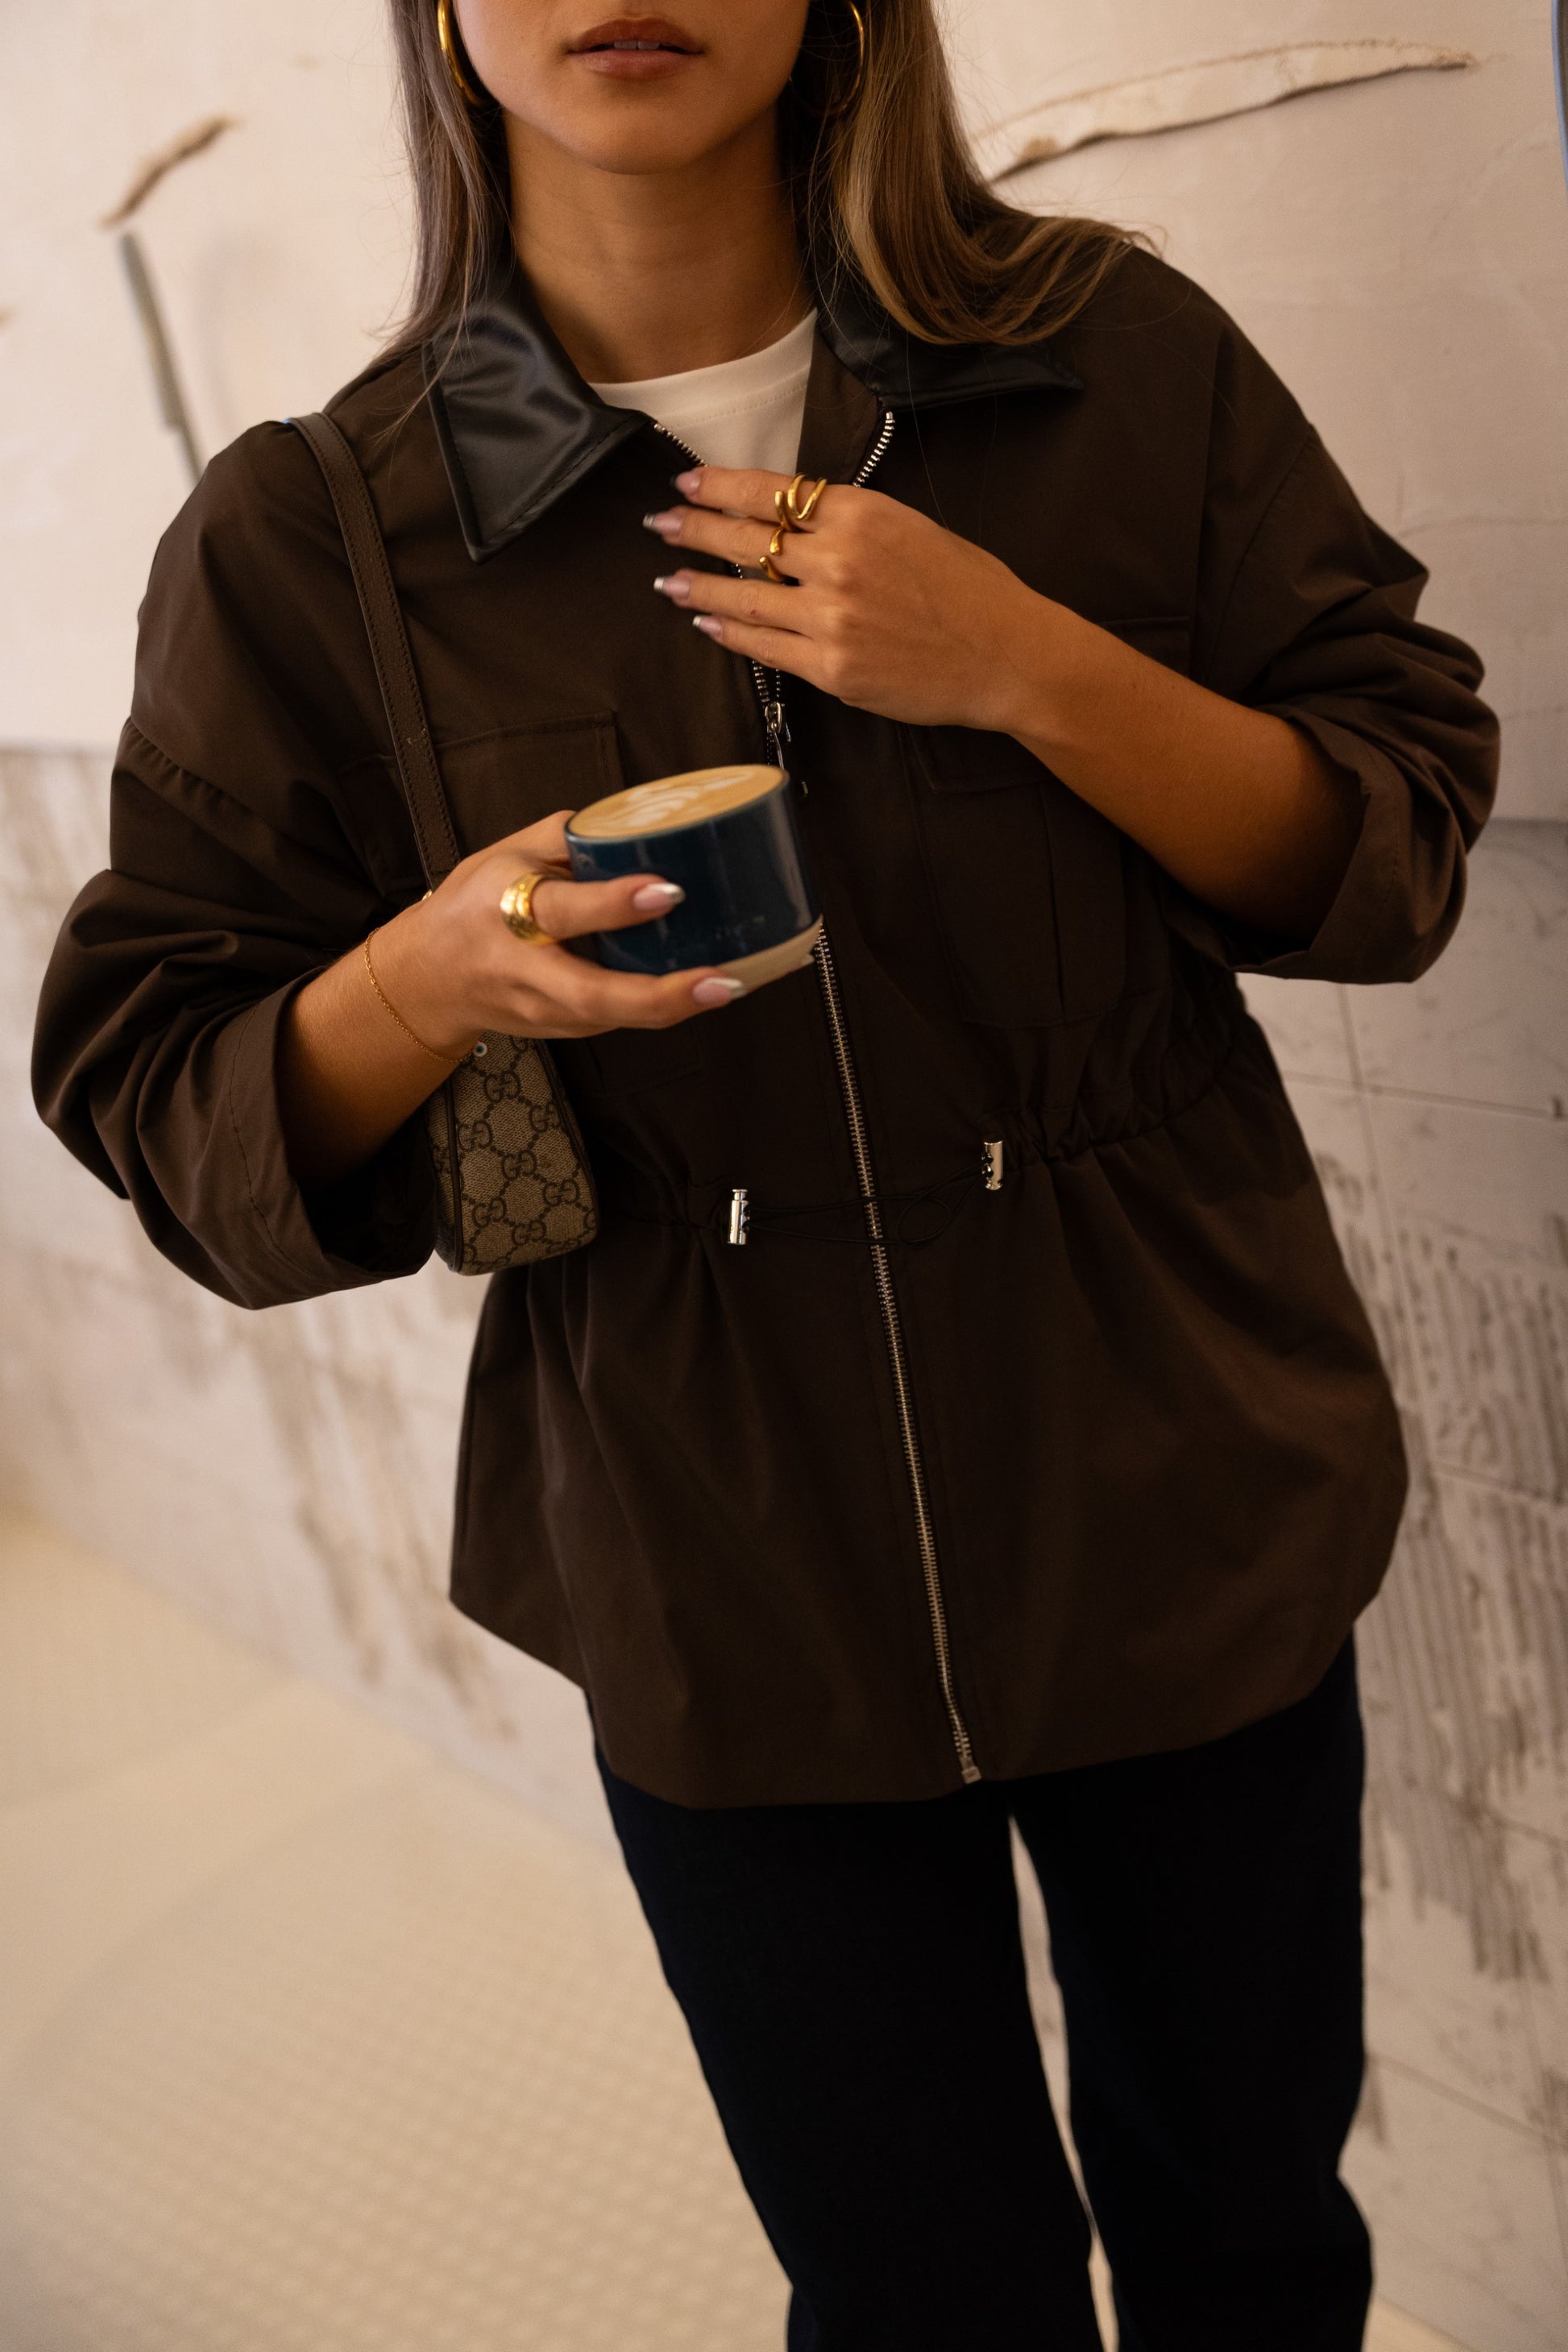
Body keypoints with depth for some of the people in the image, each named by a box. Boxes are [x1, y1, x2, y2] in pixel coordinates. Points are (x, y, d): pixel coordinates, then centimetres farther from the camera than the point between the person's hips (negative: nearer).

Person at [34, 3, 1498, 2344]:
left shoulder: (1119, 361, -4)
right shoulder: (311, 538, -6)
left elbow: (1396, 843, -3)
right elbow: (159, 1099, -3)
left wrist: (1028, 668, -19)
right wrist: (432, 973, -24)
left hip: (1184, 1505, 2)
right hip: (730, 1594, -1)